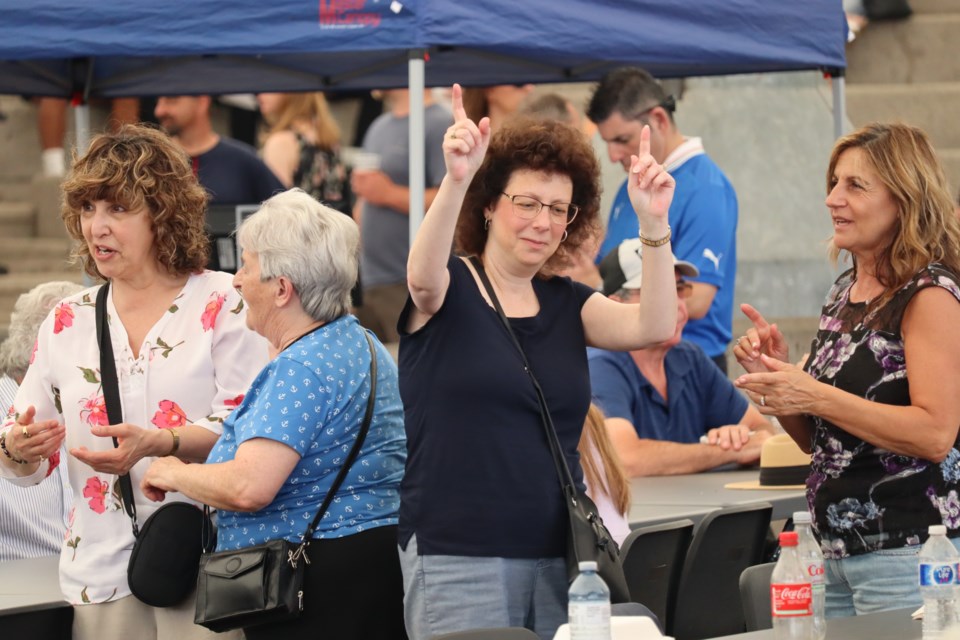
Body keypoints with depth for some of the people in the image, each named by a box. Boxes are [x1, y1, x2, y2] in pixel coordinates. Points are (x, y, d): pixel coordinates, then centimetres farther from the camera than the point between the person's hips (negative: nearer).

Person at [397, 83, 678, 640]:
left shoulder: (567, 304, 12)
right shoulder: (448, 290, -1)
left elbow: (653, 327, -4)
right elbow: (423, 276, -25)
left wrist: (654, 223, -18)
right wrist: (456, 181, -42)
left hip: (558, 555, 5)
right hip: (458, 559, -4)